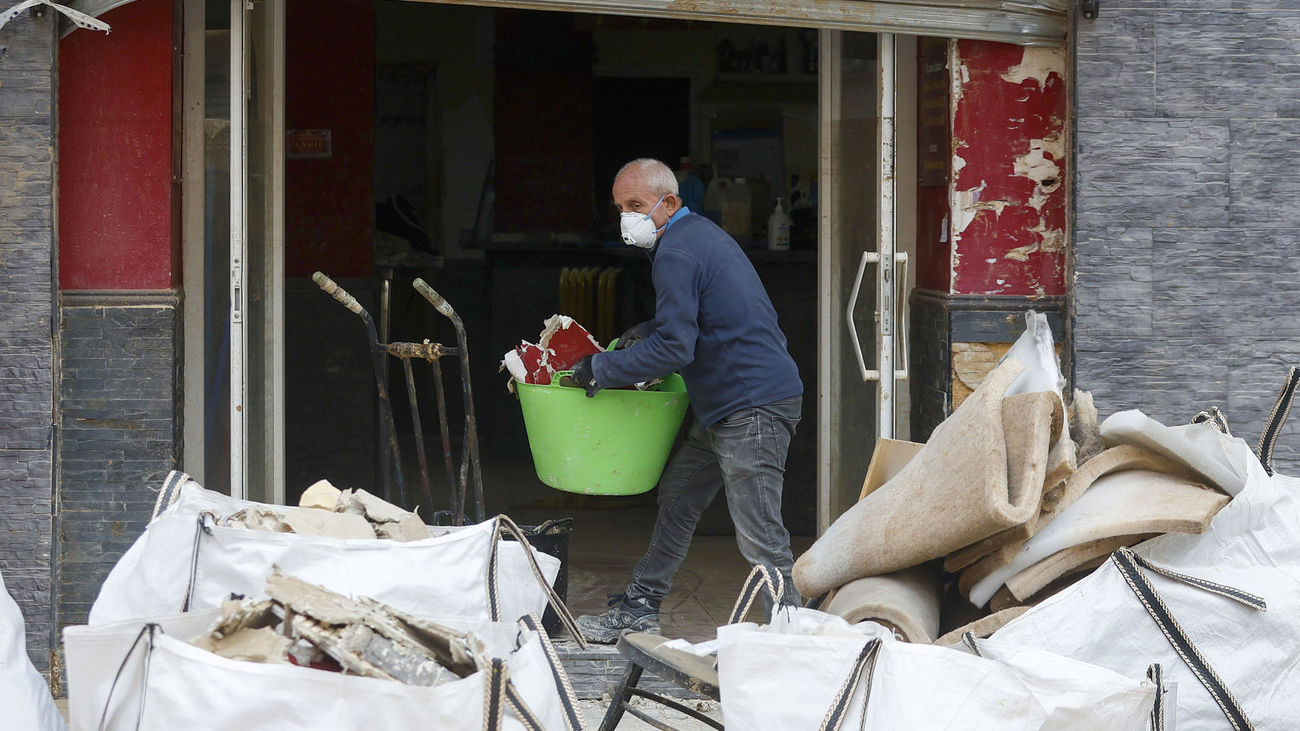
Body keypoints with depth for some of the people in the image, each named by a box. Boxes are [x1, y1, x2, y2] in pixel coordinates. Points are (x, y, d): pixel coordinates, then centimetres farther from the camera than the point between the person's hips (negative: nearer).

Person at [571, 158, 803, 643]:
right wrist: (649, 331, 16)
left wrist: (600, 369, -12)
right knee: (678, 498, 19)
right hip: (724, 408, 11)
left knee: (759, 537, -11)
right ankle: (640, 610, 28)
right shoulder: (699, 232, 17)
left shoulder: (676, 254, -16)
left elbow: (673, 349, -21)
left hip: (754, 409, -11)